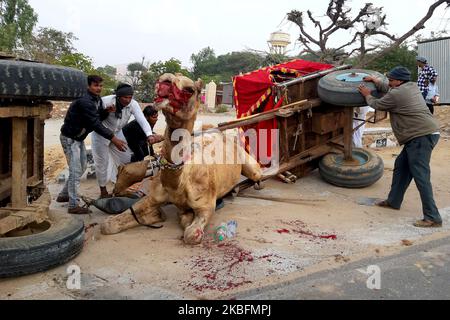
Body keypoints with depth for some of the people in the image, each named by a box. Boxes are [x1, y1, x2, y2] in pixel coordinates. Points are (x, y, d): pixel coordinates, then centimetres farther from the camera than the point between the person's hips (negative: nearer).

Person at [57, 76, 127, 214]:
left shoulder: (98, 100, 3)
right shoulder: (85, 101, -27)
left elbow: (98, 118, 6)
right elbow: (95, 124, -32)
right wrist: (113, 139, -35)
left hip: (79, 138, 10)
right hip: (69, 138, -10)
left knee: (81, 168, 17)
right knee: (76, 171, -10)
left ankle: (63, 195, 30)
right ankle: (73, 206, -4)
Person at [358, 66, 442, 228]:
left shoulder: (396, 94, -10)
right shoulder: (412, 86, 17)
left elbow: (377, 105, 6)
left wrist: (367, 95, 23)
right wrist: (376, 81, 37)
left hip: (422, 137, -11)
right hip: (424, 135, 11)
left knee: (420, 176, -11)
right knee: (401, 165, 19)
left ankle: (432, 218, -10)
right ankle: (393, 201, 30)